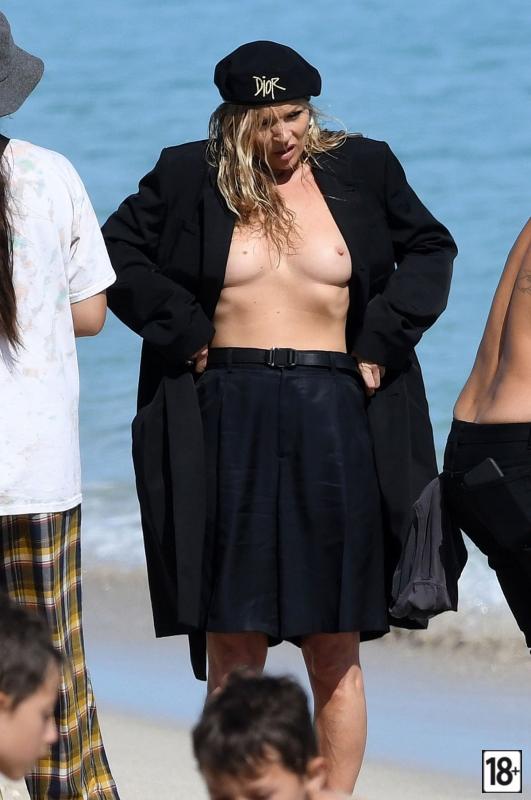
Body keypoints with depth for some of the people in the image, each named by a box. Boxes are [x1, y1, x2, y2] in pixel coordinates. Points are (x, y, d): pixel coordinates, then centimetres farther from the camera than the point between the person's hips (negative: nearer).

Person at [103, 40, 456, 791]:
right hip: (227, 424, -1)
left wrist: (381, 340, 4)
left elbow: (431, 250, 16)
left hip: (331, 422, 1)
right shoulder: (189, 179, 4)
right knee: (232, 643, -1)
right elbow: (116, 251, 9)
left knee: (334, 650, 2)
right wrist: (183, 331, 0)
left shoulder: (361, 170, 7)